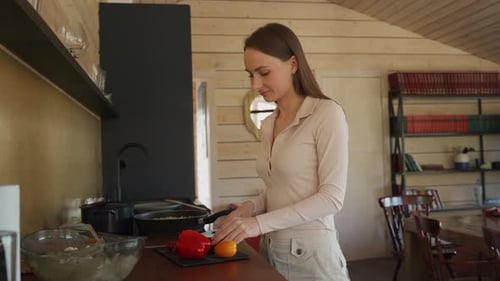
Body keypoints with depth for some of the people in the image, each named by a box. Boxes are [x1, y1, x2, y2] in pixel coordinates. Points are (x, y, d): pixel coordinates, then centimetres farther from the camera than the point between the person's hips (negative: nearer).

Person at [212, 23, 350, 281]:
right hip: (271, 249, 6)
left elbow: (332, 198, -17)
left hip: (310, 251, -6)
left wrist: (261, 223, -22)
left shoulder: (327, 113, -11)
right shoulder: (268, 125, 9)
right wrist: (252, 207, -4)